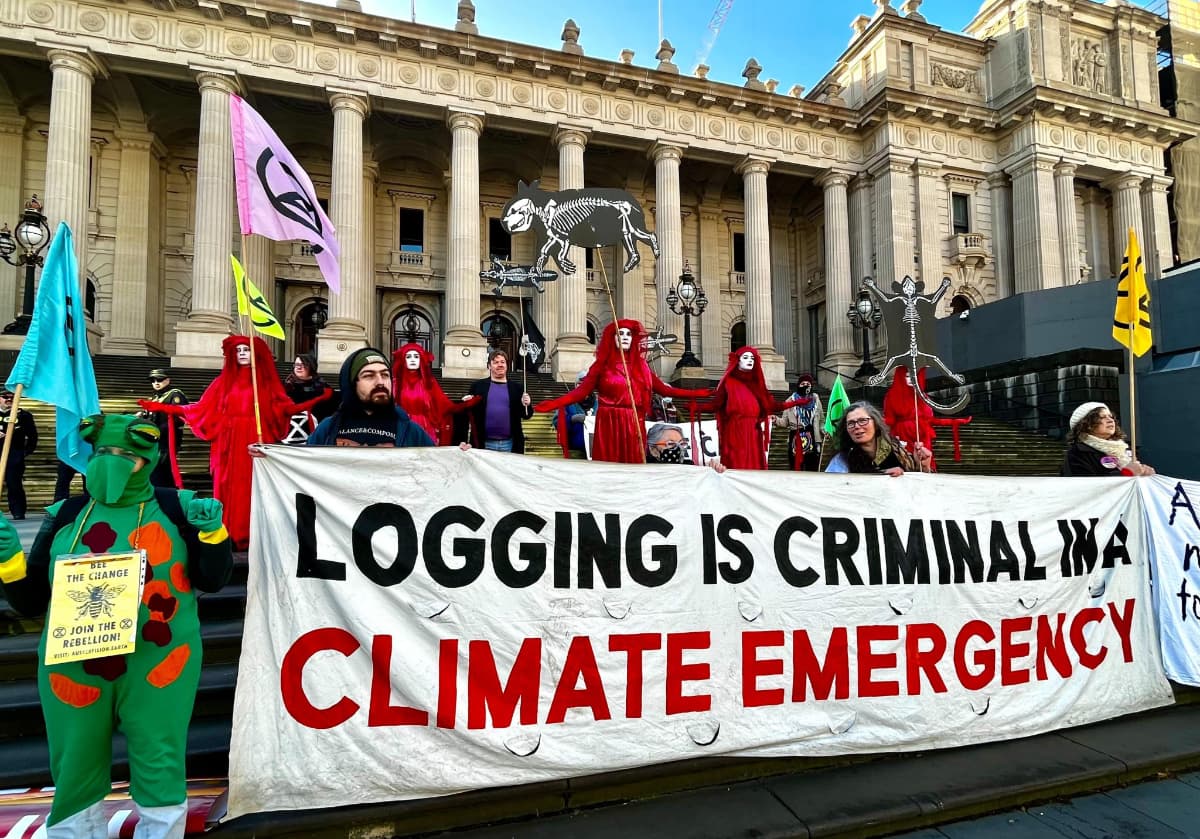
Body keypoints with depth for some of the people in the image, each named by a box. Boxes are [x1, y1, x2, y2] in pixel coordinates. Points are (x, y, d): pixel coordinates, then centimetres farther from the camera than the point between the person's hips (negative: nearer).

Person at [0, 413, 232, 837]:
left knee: (160, 773, 11)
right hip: (74, 669, 3)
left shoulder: (174, 508, -4)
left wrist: (212, 532, -19)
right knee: (75, 778, 18)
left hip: (157, 666, -2)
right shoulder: (65, 515, 4)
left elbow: (211, 579, -3)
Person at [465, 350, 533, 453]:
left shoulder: (516, 387, 9)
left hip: (510, 444, 1)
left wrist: (526, 405, -10)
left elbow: (526, 415, 10)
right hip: (485, 443, -1)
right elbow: (469, 411, 9)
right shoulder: (478, 385, 7)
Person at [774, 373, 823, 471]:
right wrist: (776, 420, -21)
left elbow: (821, 419, 21)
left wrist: (823, 429, 3)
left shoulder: (815, 399, 10)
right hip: (796, 440, -2)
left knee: (813, 470, 4)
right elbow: (785, 421, -1)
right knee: (796, 469, -1)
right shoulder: (791, 400, 2)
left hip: (813, 440, 2)